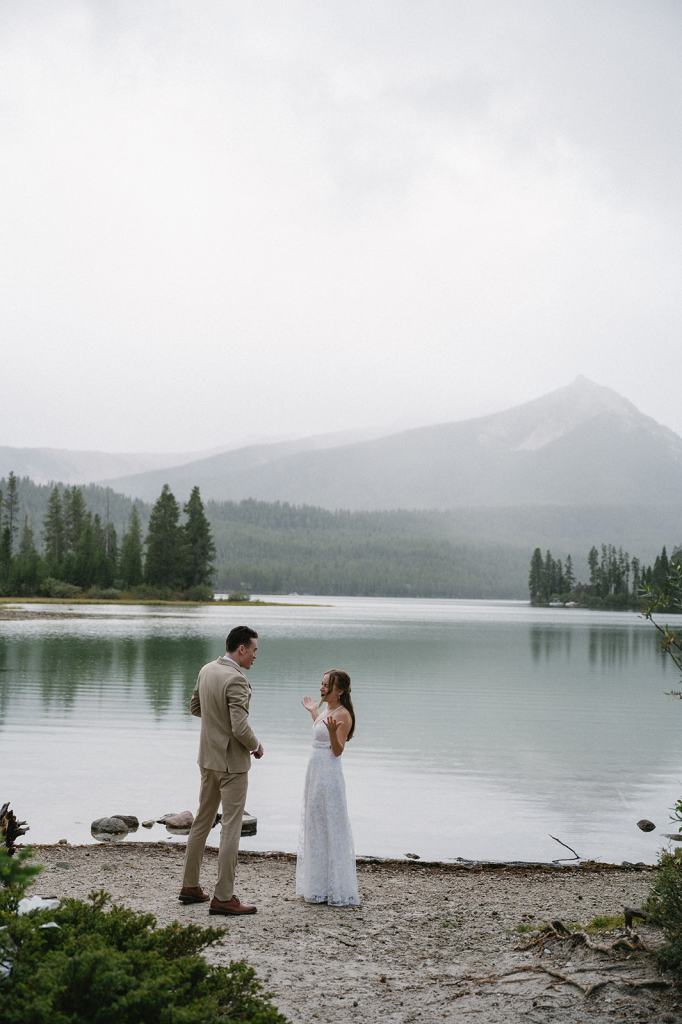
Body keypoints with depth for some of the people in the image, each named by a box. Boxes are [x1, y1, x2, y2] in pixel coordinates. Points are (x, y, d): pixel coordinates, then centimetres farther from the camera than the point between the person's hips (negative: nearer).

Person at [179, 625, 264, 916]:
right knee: (231, 827, -2)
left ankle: (190, 885, 26)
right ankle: (223, 897, 2)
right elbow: (240, 728, -26)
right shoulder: (236, 679, -22)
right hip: (232, 761, -9)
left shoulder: (207, 670, 4)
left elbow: (194, 707, 17)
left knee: (202, 821, 17)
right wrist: (256, 747, -8)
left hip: (208, 757, 9)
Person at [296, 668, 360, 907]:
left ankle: (338, 891, 4)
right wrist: (313, 714, 31)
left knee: (330, 830, -4)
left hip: (328, 775, -10)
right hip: (315, 773, 10)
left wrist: (332, 730, -37)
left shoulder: (343, 715, -14)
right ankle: (318, 887, 23)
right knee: (315, 829, 14)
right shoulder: (326, 711, 12)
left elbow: (337, 750, -19)